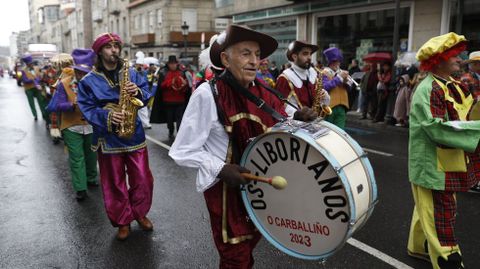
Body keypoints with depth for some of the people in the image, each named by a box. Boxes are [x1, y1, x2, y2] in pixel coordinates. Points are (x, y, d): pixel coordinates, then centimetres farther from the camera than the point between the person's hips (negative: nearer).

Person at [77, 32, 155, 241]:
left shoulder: (131, 73, 6)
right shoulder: (89, 81, -2)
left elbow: (147, 96, 4)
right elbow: (86, 109, -7)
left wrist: (138, 92, -19)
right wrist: (107, 116, -23)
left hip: (134, 135, 2)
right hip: (108, 138, -2)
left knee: (143, 179, 8)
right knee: (114, 183, 9)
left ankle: (140, 213, 33)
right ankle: (122, 221, 27)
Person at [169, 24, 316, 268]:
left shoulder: (260, 92, -2)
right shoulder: (208, 93, -20)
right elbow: (183, 151, -18)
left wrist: (297, 120, -15)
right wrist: (221, 169, -27)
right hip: (225, 186, -6)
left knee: (249, 245, 26)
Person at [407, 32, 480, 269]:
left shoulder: (453, 86, 9)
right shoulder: (427, 91, -20)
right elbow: (438, 129, -28)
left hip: (448, 163, 9)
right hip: (433, 165, -9)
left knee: (430, 209, 21)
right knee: (440, 214, -1)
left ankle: (420, 246, 38)